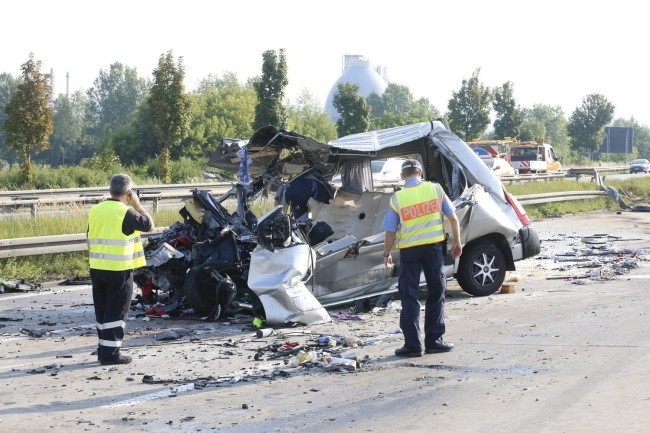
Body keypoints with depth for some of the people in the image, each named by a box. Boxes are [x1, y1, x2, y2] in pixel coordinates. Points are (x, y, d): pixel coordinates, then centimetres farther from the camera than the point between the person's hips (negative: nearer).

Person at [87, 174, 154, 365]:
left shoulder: (95, 210, 7)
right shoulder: (126, 212, -14)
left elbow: (90, 240, 13)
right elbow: (149, 225, -4)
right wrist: (137, 205, 3)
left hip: (97, 268, 6)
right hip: (119, 270, -6)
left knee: (102, 310, 14)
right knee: (116, 311, -1)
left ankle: (103, 349, 20)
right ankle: (111, 352, -3)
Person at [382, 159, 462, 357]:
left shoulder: (397, 198, -4)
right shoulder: (435, 189, -1)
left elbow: (390, 231, -2)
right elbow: (452, 217, 3)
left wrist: (386, 254, 12)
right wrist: (457, 242, 14)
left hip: (408, 250, -1)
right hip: (433, 246, 1)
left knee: (409, 297, 4)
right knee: (436, 293, 11)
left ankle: (412, 344, 1)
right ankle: (434, 341, 13)